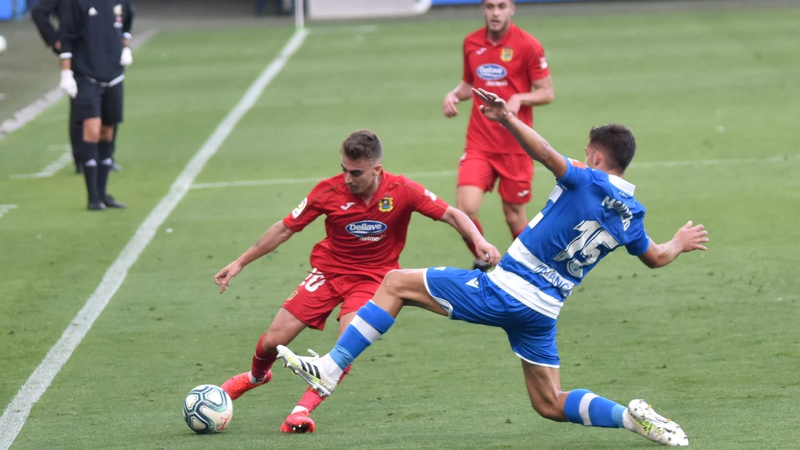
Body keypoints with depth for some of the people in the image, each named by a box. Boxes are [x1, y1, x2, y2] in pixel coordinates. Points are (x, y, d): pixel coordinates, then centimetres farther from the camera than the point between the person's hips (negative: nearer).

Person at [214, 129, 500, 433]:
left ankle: (304, 409, -19)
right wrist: (240, 263, -2)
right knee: (274, 340, -1)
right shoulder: (329, 191, -15)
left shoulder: (401, 191, -18)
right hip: (328, 270, 2)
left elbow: (452, 215, -11)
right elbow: (285, 229, -4)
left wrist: (479, 242, -29)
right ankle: (256, 375, 34)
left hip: (371, 277, -2)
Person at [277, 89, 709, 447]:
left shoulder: (587, 183, -10)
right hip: (542, 312, 6)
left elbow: (545, 154, -31)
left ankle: (330, 368, -5)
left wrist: (508, 119, -40)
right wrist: (680, 243, 48)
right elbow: (656, 257, 27)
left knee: (395, 283, 3)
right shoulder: (630, 213, 10)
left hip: (503, 289, -6)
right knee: (550, 404, 20)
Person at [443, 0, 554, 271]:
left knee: (514, 216, 3)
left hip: (515, 146, -3)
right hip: (479, 144, 3)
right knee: (465, 208, -13)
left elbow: (547, 93, -5)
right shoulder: (471, 43, 6)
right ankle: (482, 262, 12)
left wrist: (519, 98, -22)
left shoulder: (527, 45, -7)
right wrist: (454, 94, 0)